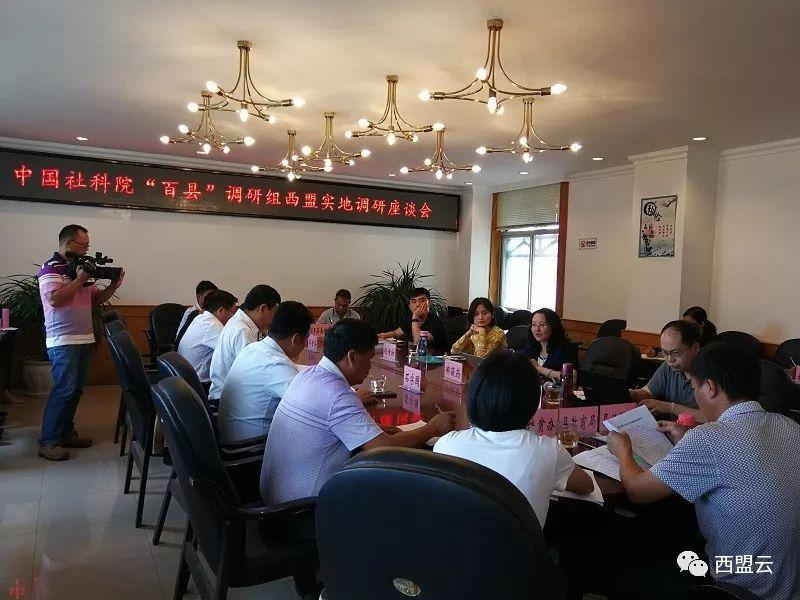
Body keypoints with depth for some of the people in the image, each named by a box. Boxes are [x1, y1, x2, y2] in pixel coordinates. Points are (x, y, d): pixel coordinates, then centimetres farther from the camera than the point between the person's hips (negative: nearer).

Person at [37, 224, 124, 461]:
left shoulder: (80, 267, 15)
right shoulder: (51, 268, -7)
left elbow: (95, 300, 19)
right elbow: (55, 299, -20)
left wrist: (113, 286, 3)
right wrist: (81, 279, -16)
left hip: (85, 339, 8)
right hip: (63, 341, -8)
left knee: (76, 389, 11)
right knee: (64, 390, -10)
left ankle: (66, 433, 22)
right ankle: (48, 442, -1)